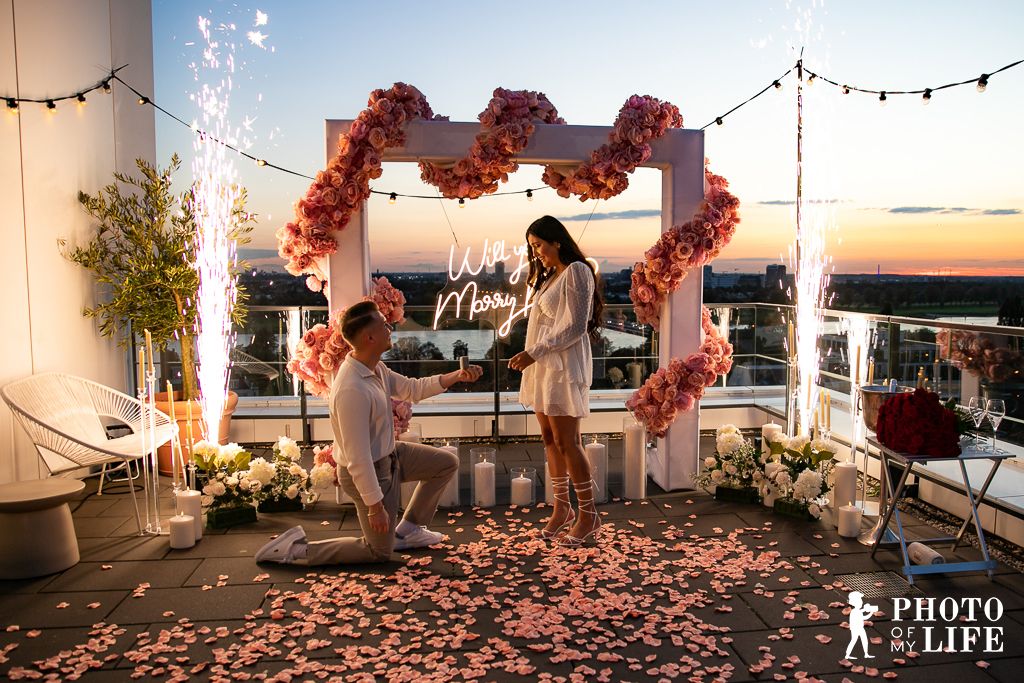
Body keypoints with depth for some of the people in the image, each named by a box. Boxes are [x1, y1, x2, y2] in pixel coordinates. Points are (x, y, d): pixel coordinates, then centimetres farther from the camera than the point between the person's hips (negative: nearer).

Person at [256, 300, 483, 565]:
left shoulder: (376, 368, -7)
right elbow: (358, 458, -32)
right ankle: (296, 549, 13)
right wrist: (375, 506, -24)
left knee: (447, 463, 16)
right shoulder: (352, 390, -36)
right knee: (380, 551, 9)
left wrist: (458, 376, -4)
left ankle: (407, 529, 26)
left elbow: (412, 389, 7)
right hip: (369, 472, -9)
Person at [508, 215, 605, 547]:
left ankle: (588, 514, 5)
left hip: (563, 366, -9)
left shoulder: (576, 271, -9)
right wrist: (531, 358, 5)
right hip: (542, 366, 9)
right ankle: (562, 509, 18)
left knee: (566, 442, -6)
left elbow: (574, 327, -17)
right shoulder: (550, 276, 18)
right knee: (550, 439, 9)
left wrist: (533, 353, -18)